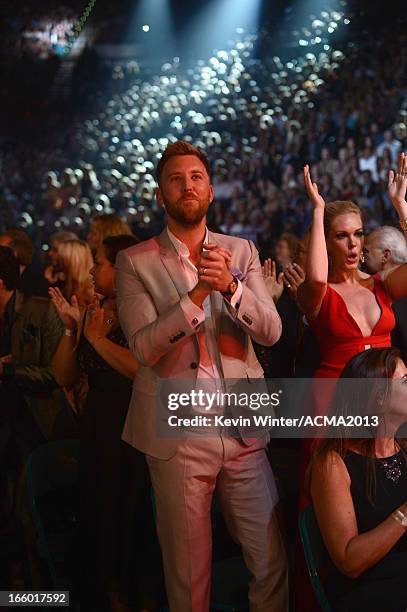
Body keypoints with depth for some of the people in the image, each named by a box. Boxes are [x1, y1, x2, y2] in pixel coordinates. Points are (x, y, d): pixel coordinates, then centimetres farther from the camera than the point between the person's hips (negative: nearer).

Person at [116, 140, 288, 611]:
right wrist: (197, 294, -23)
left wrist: (230, 285, -21)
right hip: (177, 435, -2)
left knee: (272, 565, 7)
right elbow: (143, 348, -12)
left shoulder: (241, 253, 8)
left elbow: (271, 331, -3)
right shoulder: (135, 262, -1)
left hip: (243, 428, 2)